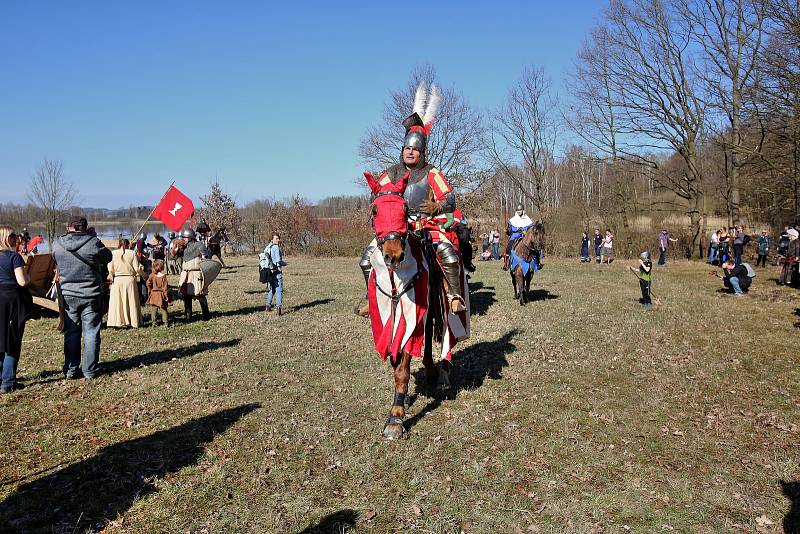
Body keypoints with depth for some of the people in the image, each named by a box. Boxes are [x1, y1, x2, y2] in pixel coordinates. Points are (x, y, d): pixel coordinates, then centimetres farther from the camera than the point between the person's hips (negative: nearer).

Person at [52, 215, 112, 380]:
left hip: (68, 295, 3)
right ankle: (90, 371, 11)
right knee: (91, 333, 6)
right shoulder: (93, 243, -14)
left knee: (71, 333, 13)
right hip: (91, 295, -2)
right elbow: (108, 257, 2)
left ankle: (70, 370, 18)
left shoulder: (57, 244, -5)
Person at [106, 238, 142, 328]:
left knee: (117, 301, 8)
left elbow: (110, 269, -1)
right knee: (131, 301, 8)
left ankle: (118, 322, 7)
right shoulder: (132, 253, -4)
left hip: (117, 279, 1)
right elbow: (137, 268, -5)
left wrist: (111, 277, 18)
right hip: (130, 279, 0)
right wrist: (144, 274, 12)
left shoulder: (113, 253, -1)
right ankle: (133, 322, 11)